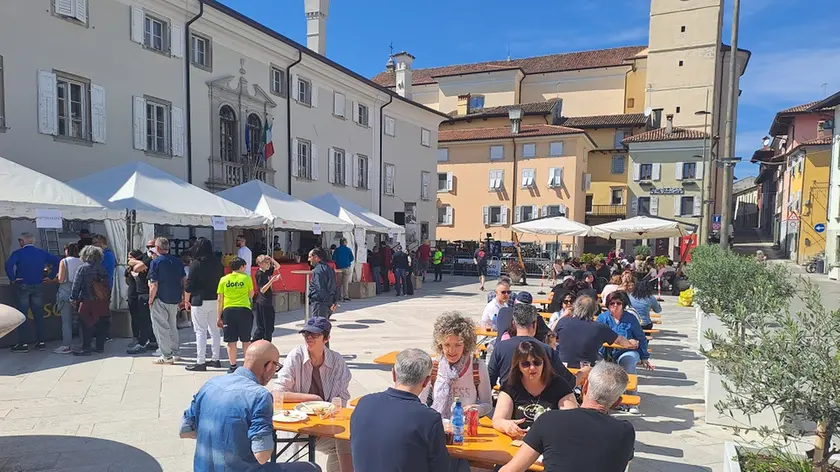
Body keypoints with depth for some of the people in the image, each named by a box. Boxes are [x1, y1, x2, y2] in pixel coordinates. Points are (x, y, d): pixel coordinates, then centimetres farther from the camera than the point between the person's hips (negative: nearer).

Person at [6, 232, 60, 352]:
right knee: (39, 315, 9)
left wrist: (12, 279, -12)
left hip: (22, 286, -3)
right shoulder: (42, 253, 5)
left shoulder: (18, 253, -7)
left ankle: (23, 344, 4)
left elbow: (9, 265, -24)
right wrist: (50, 276, 5)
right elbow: (57, 262, 2)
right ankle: (41, 342, 11)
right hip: (38, 286, 4)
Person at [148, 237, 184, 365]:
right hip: (175, 299, 6)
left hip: (161, 300, -6)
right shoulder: (178, 261, 7)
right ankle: (176, 352, 23)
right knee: (172, 326, 18)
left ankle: (167, 356, 4)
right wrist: (180, 298, 17)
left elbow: (154, 285, -16)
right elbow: (183, 281, 10)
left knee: (161, 327, 2)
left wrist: (150, 300, -5)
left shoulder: (156, 262, -12)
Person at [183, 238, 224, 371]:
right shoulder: (218, 263, 5)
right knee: (215, 330, 12)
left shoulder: (195, 264, -10)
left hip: (200, 301, -5)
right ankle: (215, 359, 19)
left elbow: (189, 285, -8)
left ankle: (200, 362, 1)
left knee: (200, 331, -1)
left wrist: (186, 300, 3)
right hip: (215, 301, 5)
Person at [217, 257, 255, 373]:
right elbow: (251, 295, 11)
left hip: (228, 311, 1)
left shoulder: (223, 279, 6)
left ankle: (233, 366, 12)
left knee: (231, 341, 7)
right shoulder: (246, 278, 1)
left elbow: (219, 300, 5)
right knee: (246, 340, 8)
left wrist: (218, 317, 9)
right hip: (244, 310, -1)